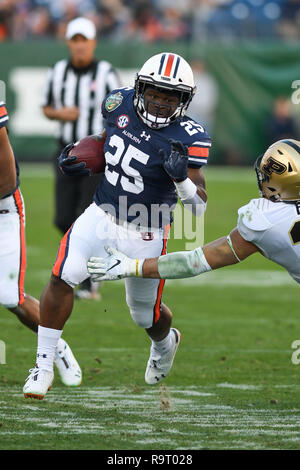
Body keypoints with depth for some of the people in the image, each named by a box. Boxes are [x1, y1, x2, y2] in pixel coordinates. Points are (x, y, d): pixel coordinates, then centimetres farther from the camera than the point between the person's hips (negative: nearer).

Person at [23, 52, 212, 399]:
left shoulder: (187, 139, -21)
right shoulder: (120, 103, -7)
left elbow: (199, 207, -21)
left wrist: (182, 177, -40)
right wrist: (75, 154, 0)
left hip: (144, 236, -3)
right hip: (101, 215, 3)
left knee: (146, 315, 15)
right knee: (62, 277, -18)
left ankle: (164, 343, 54)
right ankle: (44, 365, -6)